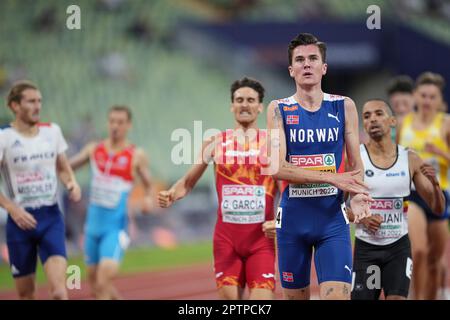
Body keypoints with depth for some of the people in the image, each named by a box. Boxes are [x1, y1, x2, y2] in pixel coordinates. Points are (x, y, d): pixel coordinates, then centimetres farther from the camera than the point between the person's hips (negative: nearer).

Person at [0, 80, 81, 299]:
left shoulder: (52, 131, 4)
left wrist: (72, 184, -4)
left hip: (51, 217, 2)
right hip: (21, 220, -2)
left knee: (59, 291, -17)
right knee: (25, 293, 9)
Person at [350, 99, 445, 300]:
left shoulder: (410, 159, 0)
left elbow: (438, 209, 3)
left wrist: (434, 183, -16)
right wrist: (361, 218, -18)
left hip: (398, 246, 1)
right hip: (366, 246, 0)